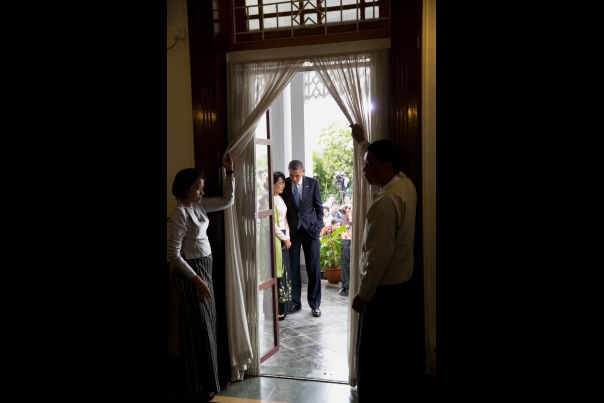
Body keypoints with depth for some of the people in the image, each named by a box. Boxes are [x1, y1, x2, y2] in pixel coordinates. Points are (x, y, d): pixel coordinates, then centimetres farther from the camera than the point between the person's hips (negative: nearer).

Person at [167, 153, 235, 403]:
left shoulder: (200, 205, 4)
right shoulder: (179, 214, -21)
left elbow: (228, 200, 11)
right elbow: (173, 255, -21)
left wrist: (229, 172, 3)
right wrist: (196, 280, -22)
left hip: (205, 268, 9)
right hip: (189, 272, -9)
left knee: (207, 324, 17)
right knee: (197, 328, 1)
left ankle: (205, 380, 33)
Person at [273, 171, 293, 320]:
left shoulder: (280, 198, 13)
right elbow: (272, 223, -16)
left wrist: (287, 237, 2)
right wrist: (284, 239, -10)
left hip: (284, 237, 9)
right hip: (276, 239, -9)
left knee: (285, 271, 13)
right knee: (278, 273, -4)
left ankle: (285, 305, 23)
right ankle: (278, 309, 5)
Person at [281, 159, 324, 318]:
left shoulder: (313, 183, -2)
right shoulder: (284, 184, -3)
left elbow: (319, 207, 4)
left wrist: (318, 226, -3)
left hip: (310, 229, 0)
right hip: (291, 231, 0)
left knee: (314, 269, 4)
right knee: (293, 268, 4)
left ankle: (315, 304, 15)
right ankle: (295, 302, 17)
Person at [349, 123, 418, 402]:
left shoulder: (386, 202, -26)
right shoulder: (406, 184, 1)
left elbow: (378, 257, -26)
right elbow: (378, 159, 24)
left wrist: (363, 294, -17)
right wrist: (362, 142, 33)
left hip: (383, 290, -9)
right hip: (401, 285, 9)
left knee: (372, 356, 5)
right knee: (396, 348, 21)